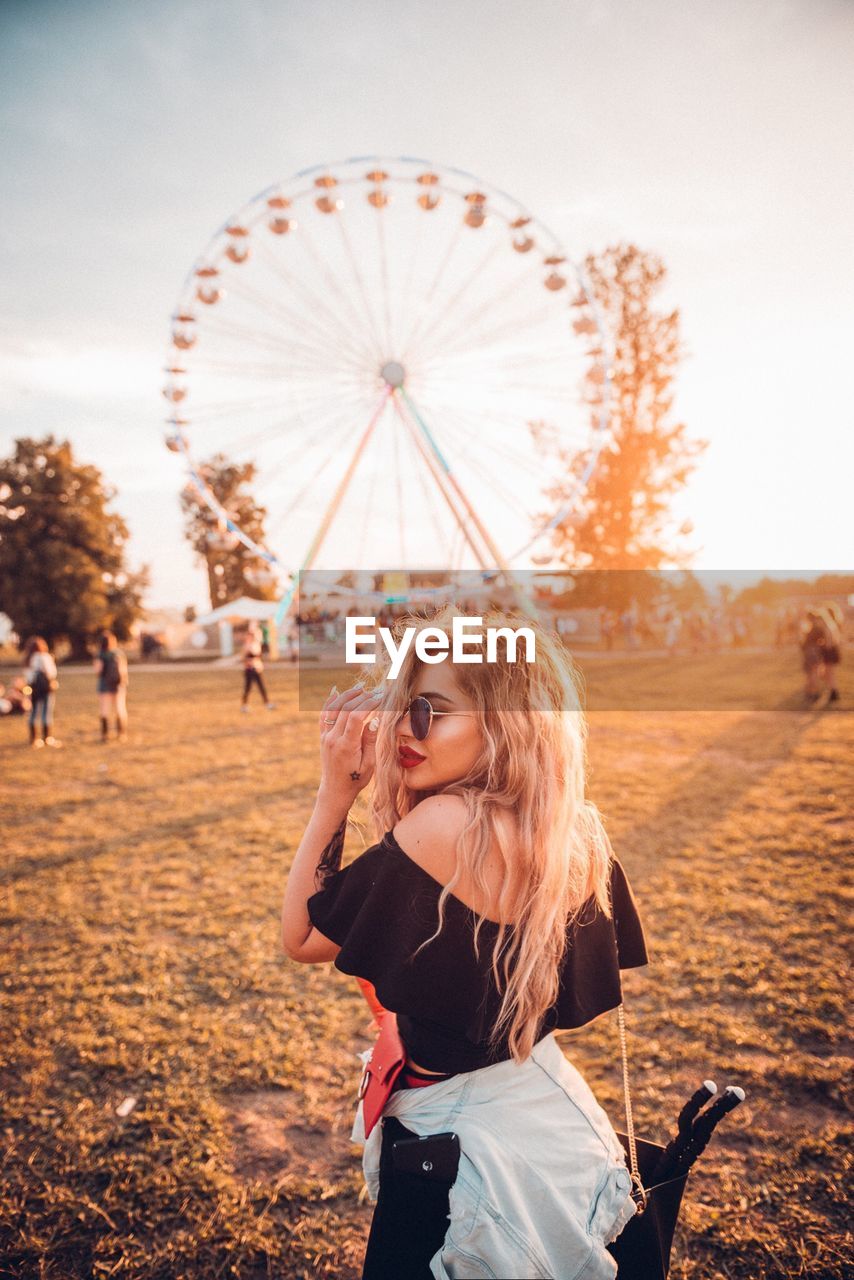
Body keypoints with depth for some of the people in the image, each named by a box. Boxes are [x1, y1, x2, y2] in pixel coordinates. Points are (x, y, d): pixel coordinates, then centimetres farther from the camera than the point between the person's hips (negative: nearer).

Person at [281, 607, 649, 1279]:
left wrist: (334, 794, -17)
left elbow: (300, 939, -16)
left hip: (457, 1135, -7)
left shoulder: (440, 827, -29)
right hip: (554, 1108, 7)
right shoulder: (577, 833, -9)